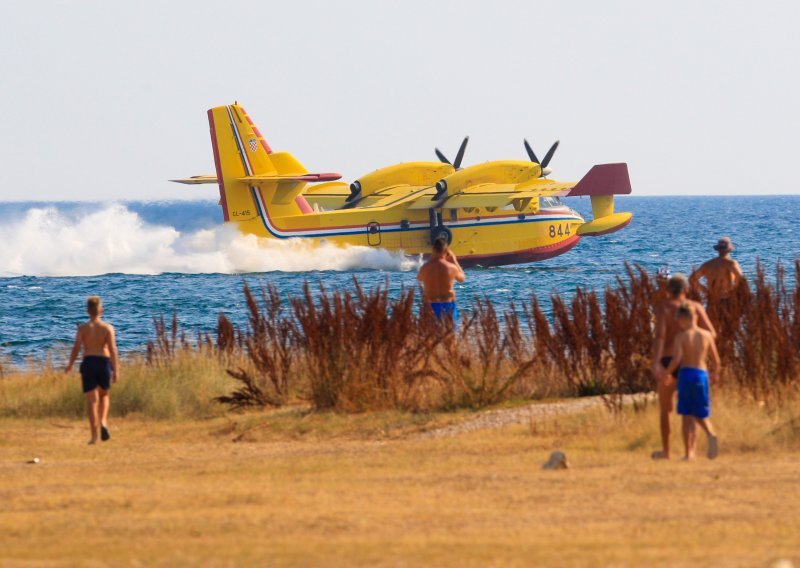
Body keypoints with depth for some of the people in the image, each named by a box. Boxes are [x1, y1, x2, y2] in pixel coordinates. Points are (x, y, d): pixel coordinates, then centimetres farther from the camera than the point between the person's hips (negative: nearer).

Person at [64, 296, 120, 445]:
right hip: (104, 362, 0)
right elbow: (113, 349, -9)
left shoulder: (82, 328, -1)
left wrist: (70, 365, 4)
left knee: (92, 399, 2)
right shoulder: (108, 328, -2)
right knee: (104, 395, 23)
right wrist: (116, 370, -9)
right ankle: (103, 423, 1)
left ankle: (94, 435, -3)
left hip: (88, 363, 0)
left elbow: (77, 347, -9)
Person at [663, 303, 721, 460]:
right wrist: (715, 374, 26)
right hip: (702, 375, 2)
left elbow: (677, 359, -16)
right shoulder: (706, 335, 4)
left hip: (685, 375, -2)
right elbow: (716, 360, 6)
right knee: (701, 416, 12)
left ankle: (689, 453, 1)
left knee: (687, 416, 4)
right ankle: (711, 434, -19)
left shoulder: (681, 337, -4)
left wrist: (666, 374, -1)